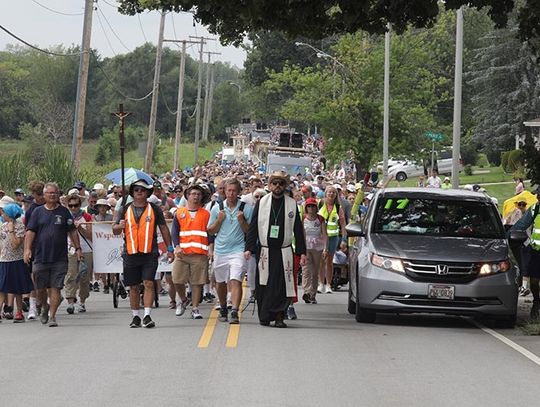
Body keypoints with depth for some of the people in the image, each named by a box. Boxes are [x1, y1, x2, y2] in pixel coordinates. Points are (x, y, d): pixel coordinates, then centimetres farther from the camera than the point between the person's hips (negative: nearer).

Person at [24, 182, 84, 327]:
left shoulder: (64, 212, 7)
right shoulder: (38, 212, 6)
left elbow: (72, 231, 11)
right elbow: (30, 231, 1)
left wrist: (78, 248, 5)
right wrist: (27, 248, -11)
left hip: (60, 258, -1)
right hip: (40, 257, 1)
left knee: (55, 288, -5)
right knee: (40, 288, 6)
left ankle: (52, 316, 0)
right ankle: (44, 307, 33)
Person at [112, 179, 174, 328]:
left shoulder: (154, 209, 7)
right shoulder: (125, 210, 9)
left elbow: (164, 229, 13)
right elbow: (114, 230, 9)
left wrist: (169, 249, 10)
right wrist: (119, 226, -15)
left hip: (149, 254, -2)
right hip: (130, 253, 2)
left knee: (149, 283, -13)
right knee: (133, 287, 7)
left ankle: (147, 316, -14)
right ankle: (135, 317, 17)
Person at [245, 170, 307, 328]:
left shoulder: (292, 204, 6)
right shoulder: (262, 203, 5)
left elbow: (298, 229, 7)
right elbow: (253, 227, 5)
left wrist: (302, 252, 2)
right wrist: (249, 248, -4)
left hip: (284, 252, 0)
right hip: (265, 251, 0)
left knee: (282, 285, -7)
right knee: (264, 285, 1)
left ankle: (279, 317, -3)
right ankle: (264, 317, 12)